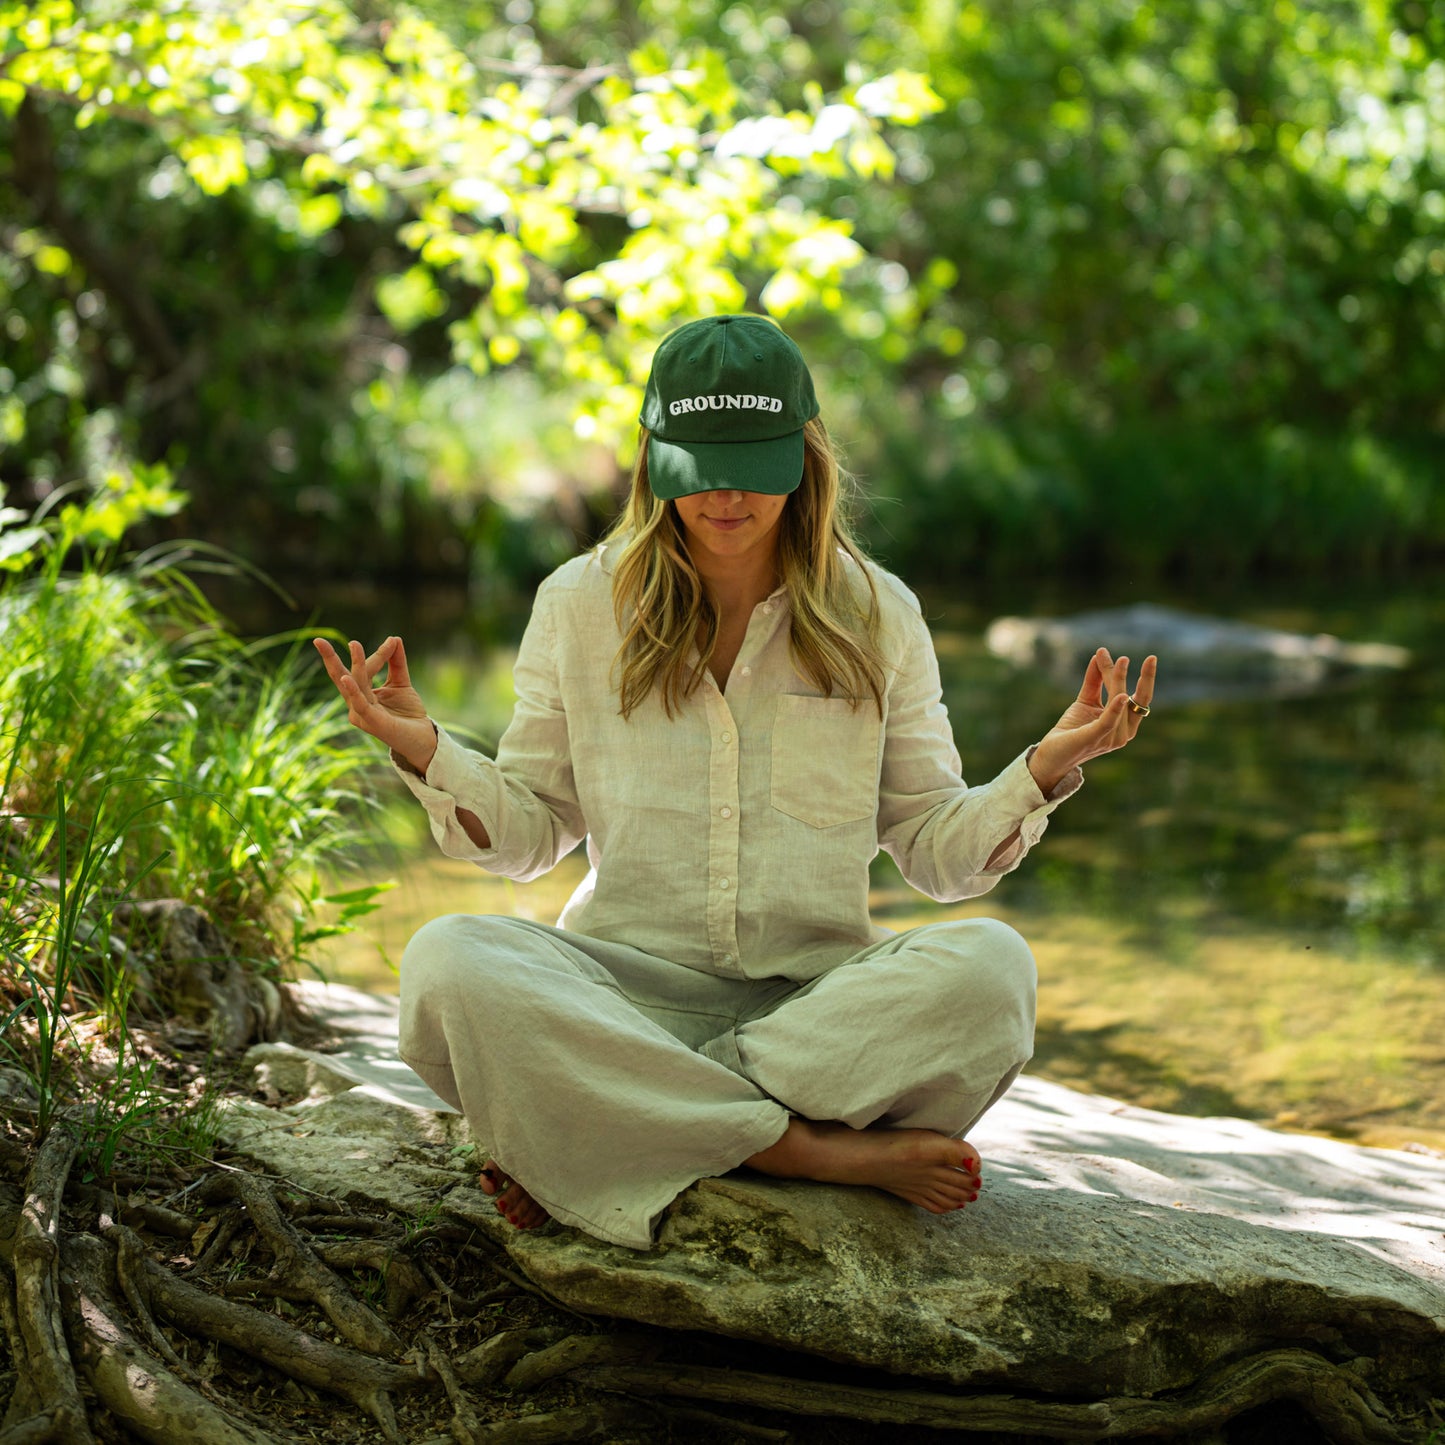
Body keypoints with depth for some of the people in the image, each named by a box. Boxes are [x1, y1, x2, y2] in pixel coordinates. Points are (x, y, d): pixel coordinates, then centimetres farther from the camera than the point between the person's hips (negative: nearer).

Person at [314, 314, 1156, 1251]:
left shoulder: (875, 614, 7)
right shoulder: (582, 603, 6)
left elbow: (940, 853, 10)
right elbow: (531, 834, 12)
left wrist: (1045, 769, -7)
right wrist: (426, 751, -5)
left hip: (818, 992, 1)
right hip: (632, 983, 0)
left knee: (987, 967, -31)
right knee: (450, 963, -31)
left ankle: (611, 1139, -27)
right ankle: (820, 1153, -31)